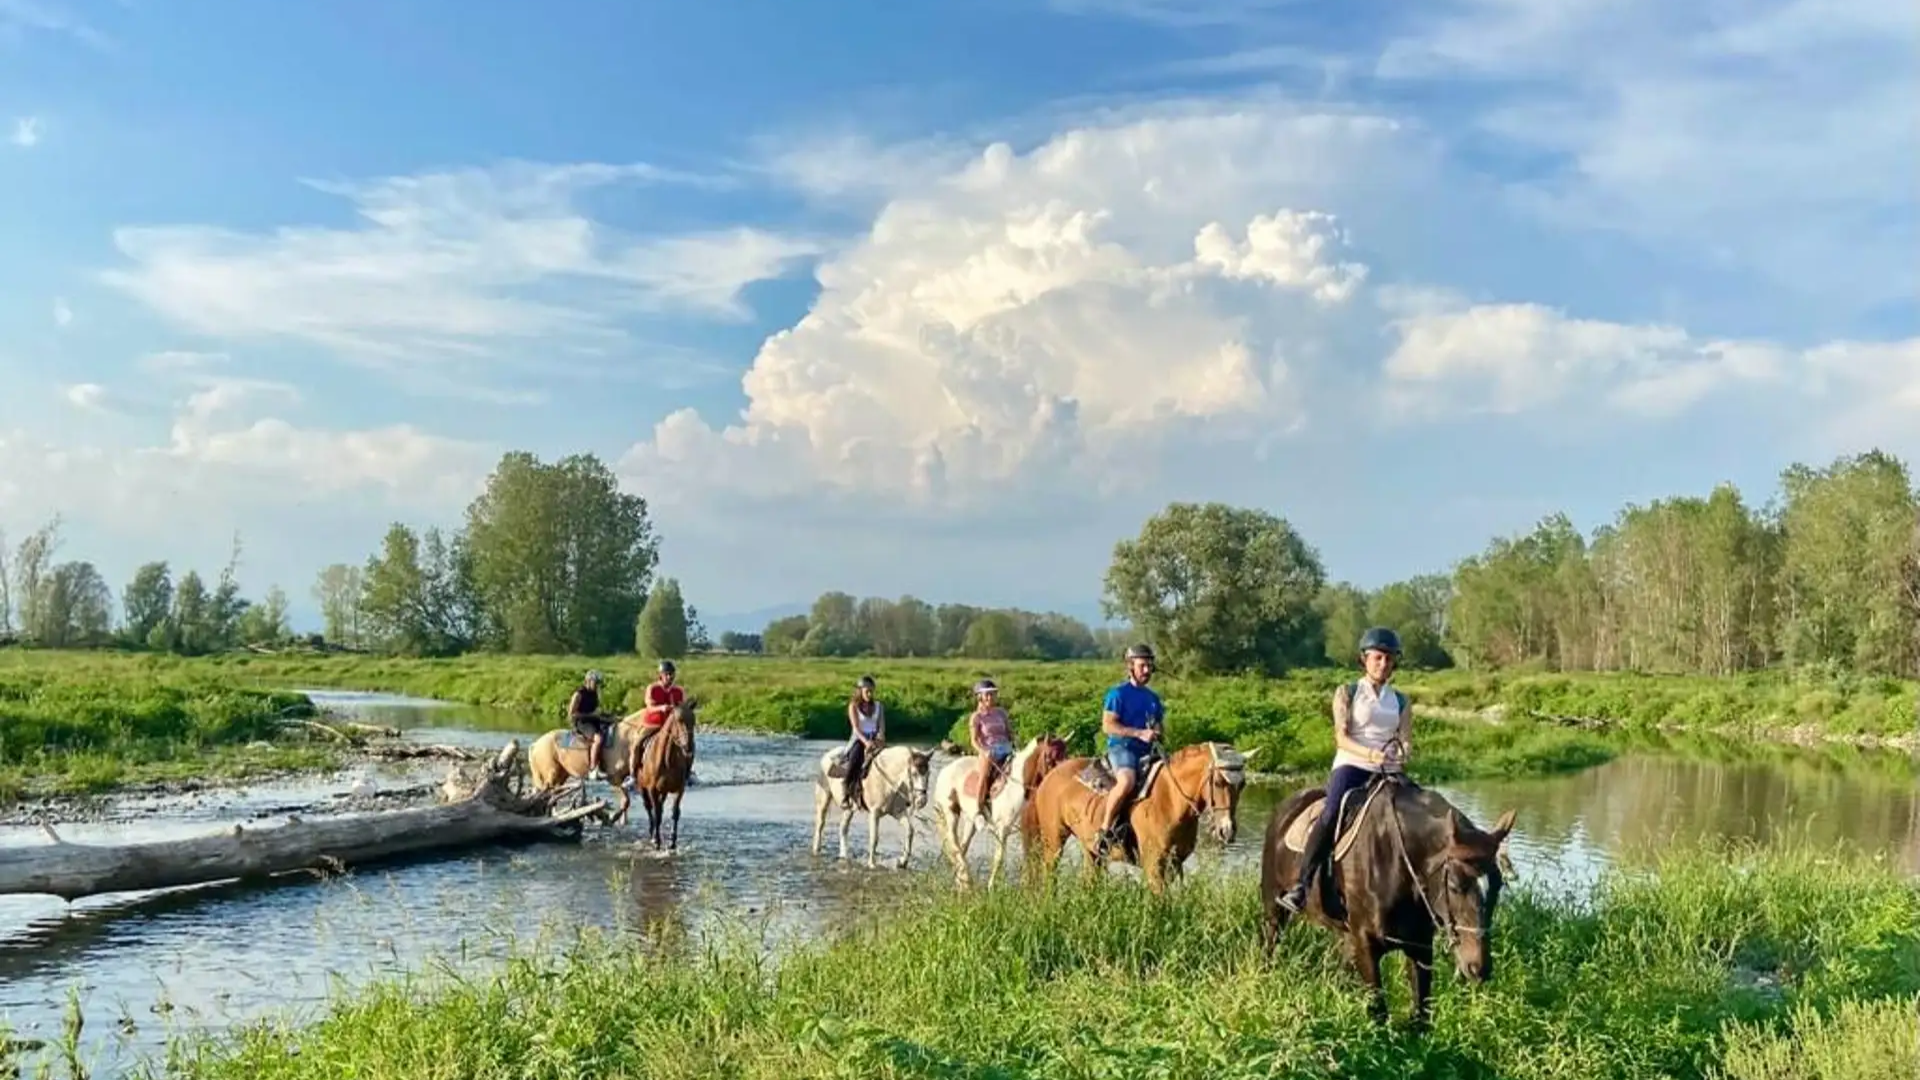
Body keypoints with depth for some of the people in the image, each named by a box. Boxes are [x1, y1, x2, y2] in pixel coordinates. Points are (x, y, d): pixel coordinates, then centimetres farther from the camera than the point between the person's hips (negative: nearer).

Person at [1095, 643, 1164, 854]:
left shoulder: (1153, 698, 19)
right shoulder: (1118, 694, -1)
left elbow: (1160, 725, 28)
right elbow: (1107, 726, -11)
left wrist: (1157, 733, 3)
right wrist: (1139, 733, -18)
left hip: (1146, 752, 7)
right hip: (1121, 748, -7)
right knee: (1127, 781, -35)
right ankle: (1105, 829, -25)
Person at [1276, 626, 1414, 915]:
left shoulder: (1401, 702, 17)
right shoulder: (1347, 693, 7)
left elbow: (1406, 741, 8)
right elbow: (1341, 737, -4)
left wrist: (1401, 758, -17)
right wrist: (1370, 754, -22)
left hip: (1387, 771, 4)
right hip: (1351, 764, -4)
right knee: (1331, 815, -28)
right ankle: (1302, 885, -28)